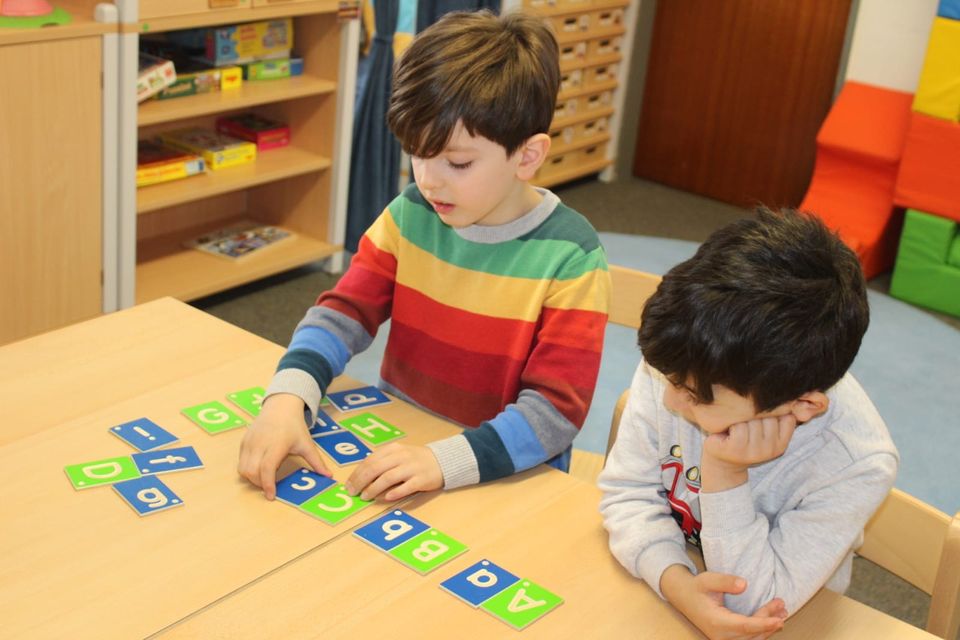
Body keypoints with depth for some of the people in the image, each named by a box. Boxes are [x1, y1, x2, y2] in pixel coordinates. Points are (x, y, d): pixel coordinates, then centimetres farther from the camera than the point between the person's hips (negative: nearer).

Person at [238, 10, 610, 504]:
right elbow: (344, 312, -2)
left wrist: (443, 462, -31)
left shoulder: (569, 255, -14)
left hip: (507, 480, -3)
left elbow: (557, 408, -18)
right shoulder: (409, 216, -1)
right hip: (394, 450, 3)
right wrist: (287, 398, -22)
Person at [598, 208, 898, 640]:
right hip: (653, 584, 2)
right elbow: (628, 492, -11)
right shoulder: (676, 367, -19)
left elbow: (756, 604, -21)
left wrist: (724, 475, -33)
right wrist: (679, 585, -28)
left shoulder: (856, 466, -26)